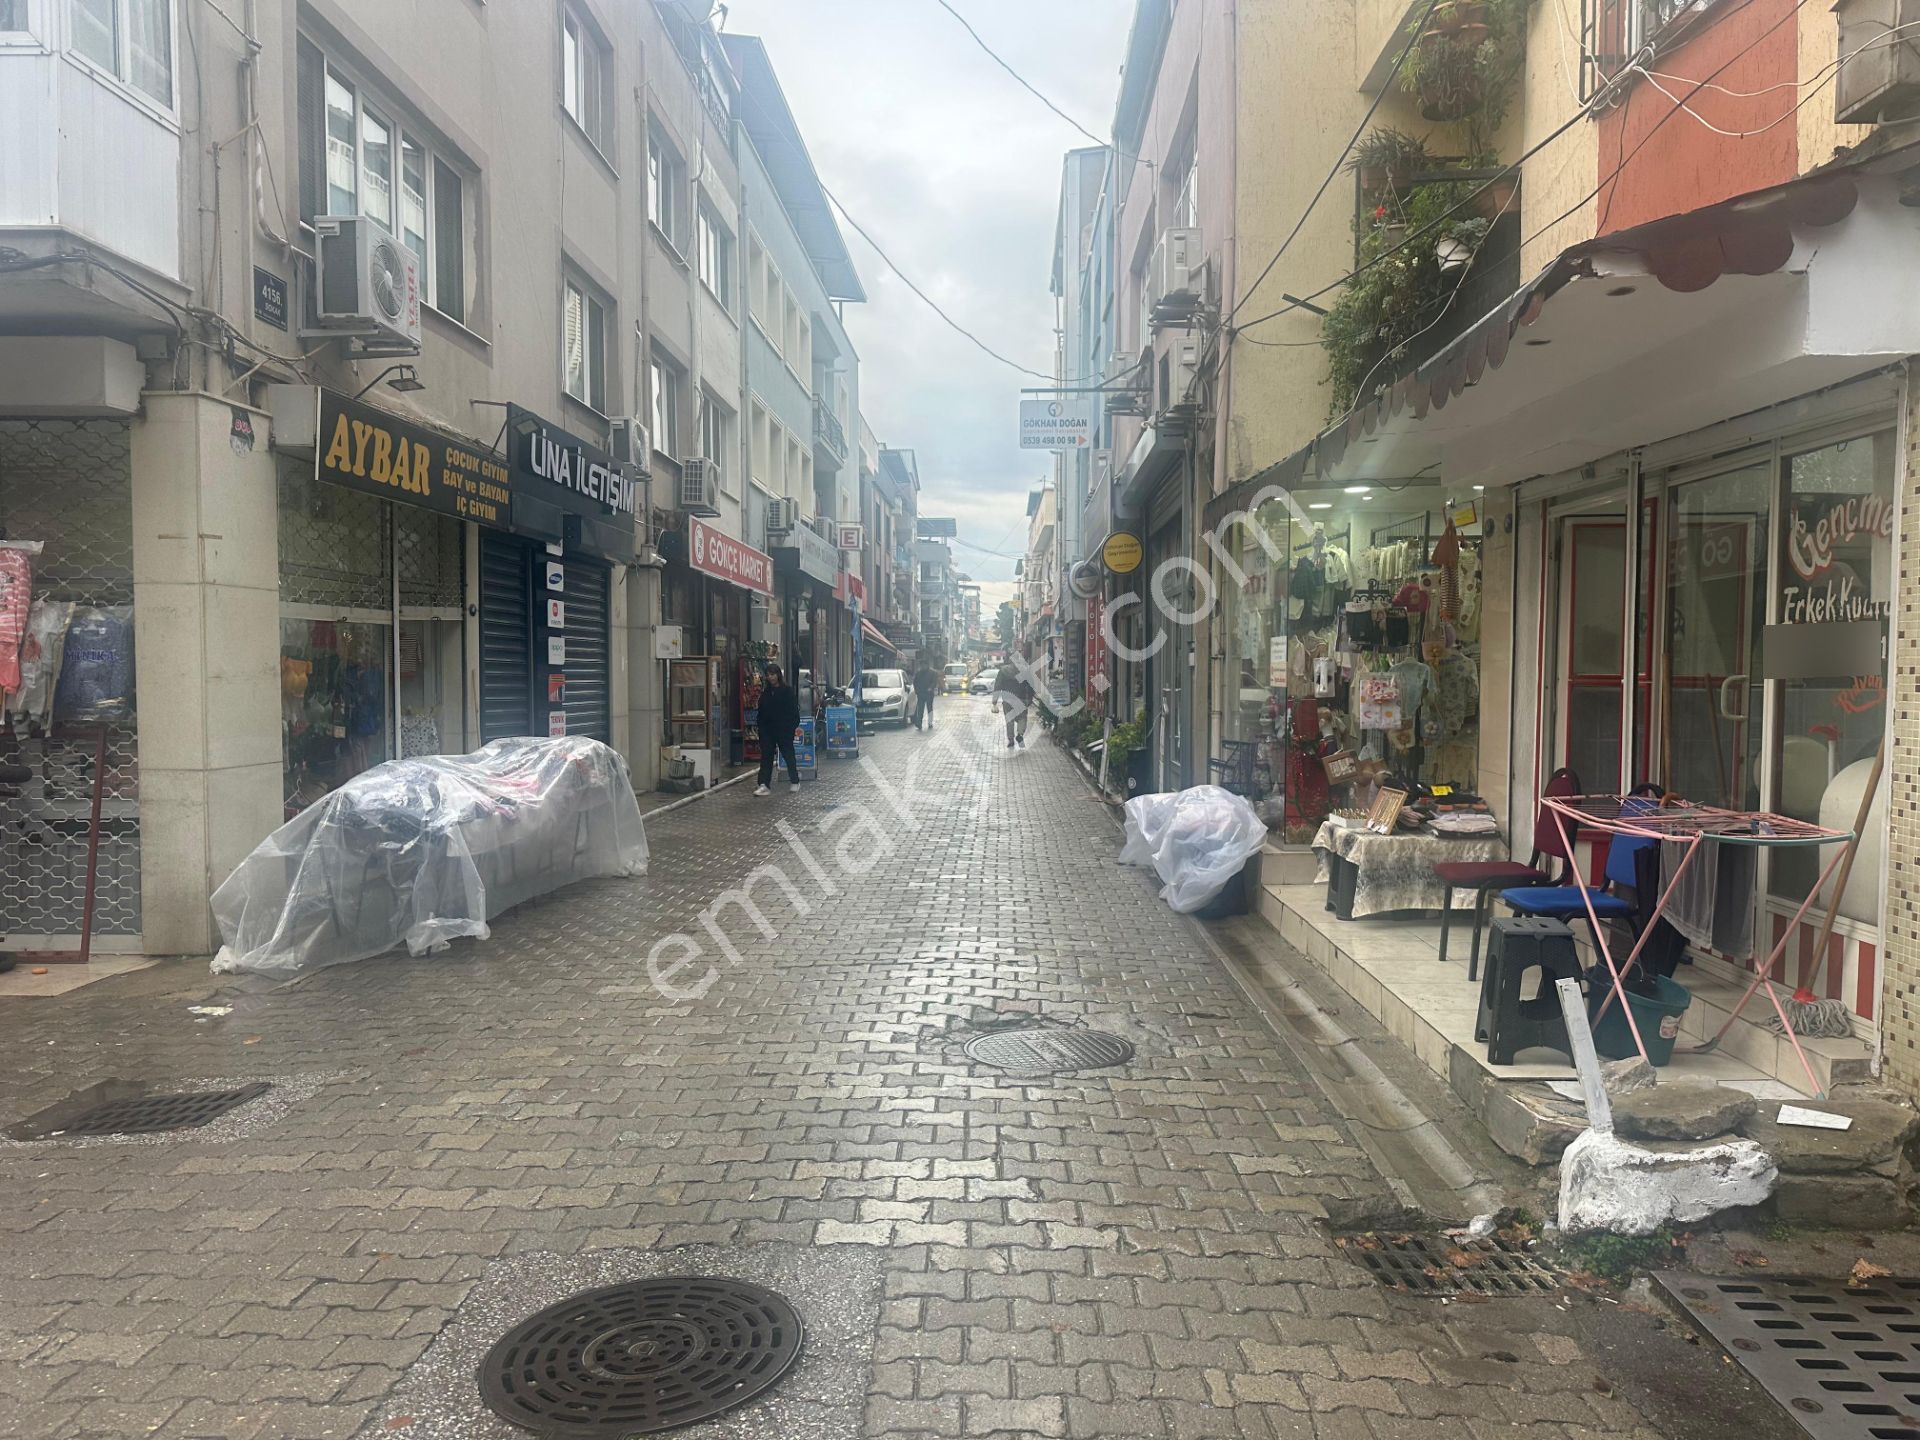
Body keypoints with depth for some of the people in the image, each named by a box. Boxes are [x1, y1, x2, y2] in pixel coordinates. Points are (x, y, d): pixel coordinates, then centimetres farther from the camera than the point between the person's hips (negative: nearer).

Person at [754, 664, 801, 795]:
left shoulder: (787, 690, -5)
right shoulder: (765, 692, 10)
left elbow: (794, 711, -7)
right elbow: (761, 712, 12)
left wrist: (794, 726, -15)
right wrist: (761, 728, 4)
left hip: (784, 730, -4)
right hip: (768, 730, 4)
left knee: (788, 755, 7)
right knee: (766, 756, -3)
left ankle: (794, 781, 23)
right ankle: (764, 785, -5)